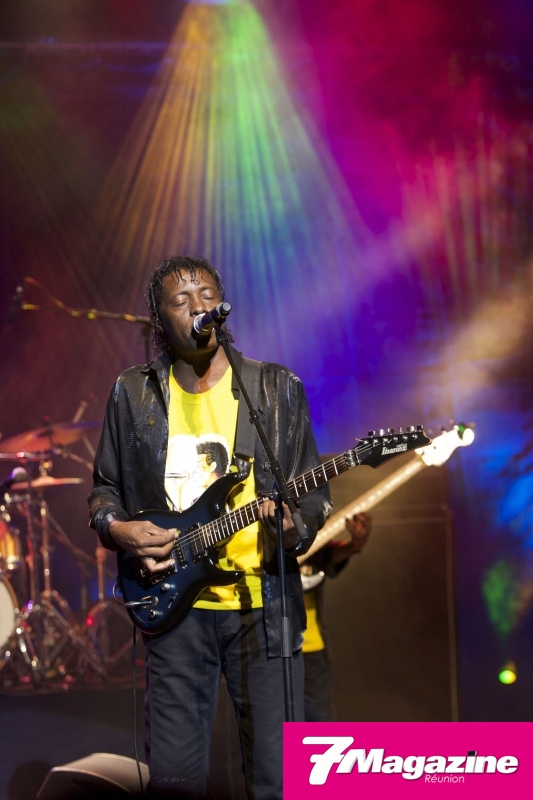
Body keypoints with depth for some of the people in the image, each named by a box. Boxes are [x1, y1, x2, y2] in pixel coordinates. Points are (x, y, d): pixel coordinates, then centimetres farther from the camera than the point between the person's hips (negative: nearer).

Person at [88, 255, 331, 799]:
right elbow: (104, 488, 17)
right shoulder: (132, 395, 9)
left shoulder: (277, 389, 6)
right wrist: (116, 528, -4)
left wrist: (293, 526, -14)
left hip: (263, 605, -1)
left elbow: (314, 491, 7)